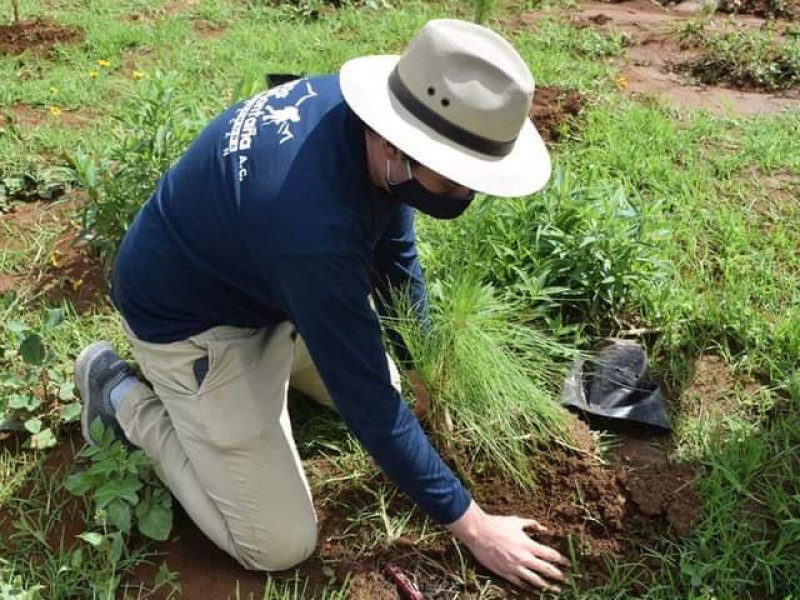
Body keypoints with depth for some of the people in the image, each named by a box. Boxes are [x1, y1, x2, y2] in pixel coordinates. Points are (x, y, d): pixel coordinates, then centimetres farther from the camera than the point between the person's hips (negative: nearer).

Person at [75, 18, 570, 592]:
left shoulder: (369, 116, -16)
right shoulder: (313, 222, -41)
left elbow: (395, 259, 3)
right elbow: (368, 402, -31)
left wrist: (426, 372, 5)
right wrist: (471, 526, -20)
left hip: (267, 288, 8)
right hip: (189, 318, -8)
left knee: (396, 389, 20)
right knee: (280, 545, -4)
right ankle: (124, 396, 7)